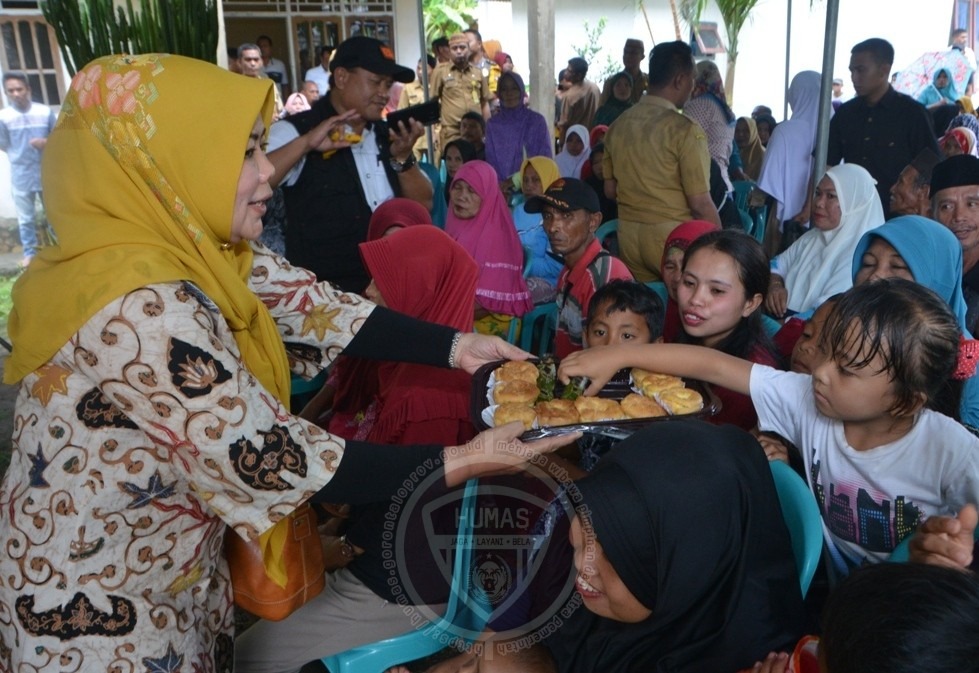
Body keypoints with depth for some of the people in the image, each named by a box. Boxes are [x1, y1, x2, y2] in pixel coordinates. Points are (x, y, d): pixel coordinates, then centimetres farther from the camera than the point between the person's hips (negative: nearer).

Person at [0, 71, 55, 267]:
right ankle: (30, 252, 21)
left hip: (47, 172, 1)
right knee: (26, 218, 8)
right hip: (21, 176, -1)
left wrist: (47, 142, -13)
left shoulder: (45, 111, -3)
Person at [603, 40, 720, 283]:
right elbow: (700, 204, -15)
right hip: (672, 236, -6)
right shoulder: (685, 130, -14)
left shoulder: (618, 125, 4)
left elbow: (610, 190, 13)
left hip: (627, 234, 6)